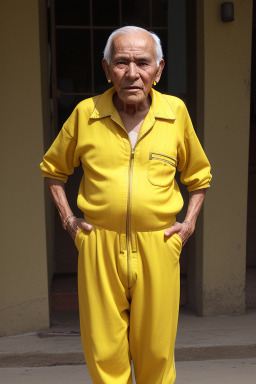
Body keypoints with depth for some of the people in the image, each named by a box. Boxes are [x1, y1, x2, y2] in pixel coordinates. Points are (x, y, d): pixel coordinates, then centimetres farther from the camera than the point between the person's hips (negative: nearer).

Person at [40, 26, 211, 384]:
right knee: (103, 353, 9)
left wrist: (190, 222, 7)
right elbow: (53, 168, 15)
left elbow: (199, 174, 16)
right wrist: (67, 218, 7)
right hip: (99, 246, 0)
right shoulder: (85, 113, 0)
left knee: (157, 352, 12)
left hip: (158, 247, 1)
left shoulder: (176, 112, 1)